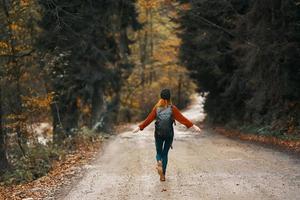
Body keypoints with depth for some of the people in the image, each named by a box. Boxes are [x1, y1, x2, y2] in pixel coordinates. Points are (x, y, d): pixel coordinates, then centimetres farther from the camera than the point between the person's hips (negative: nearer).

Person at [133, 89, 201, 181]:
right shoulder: (172, 108, -7)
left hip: (158, 134, 0)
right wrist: (193, 126, -7)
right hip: (169, 134, 0)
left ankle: (159, 163, -17)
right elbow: (182, 118, -9)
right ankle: (163, 174, 10)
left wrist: (139, 127, 2)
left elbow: (149, 119, -4)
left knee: (159, 152, 16)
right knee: (165, 153, 13)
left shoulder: (157, 108, -3)